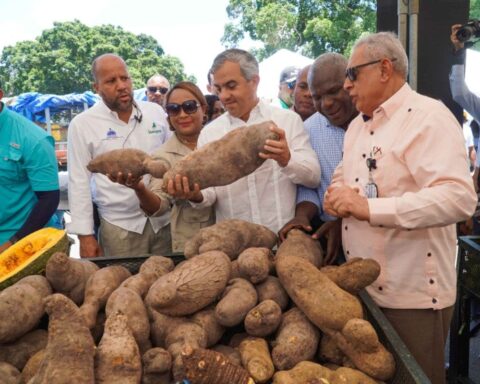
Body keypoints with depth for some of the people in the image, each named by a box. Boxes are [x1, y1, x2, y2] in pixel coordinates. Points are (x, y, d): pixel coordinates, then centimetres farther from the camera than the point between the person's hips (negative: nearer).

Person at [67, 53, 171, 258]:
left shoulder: (155, 111, 4)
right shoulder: (82, 124, -4)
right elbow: (79, 183, -3)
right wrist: (85, 234, -6)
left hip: (166, 219, 3)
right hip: (119, 226, -3)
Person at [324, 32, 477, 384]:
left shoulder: (428, 117, -15)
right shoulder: (358, 124, 13)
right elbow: (341, 178, 21)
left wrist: (369, 208, -29)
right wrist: (337, 196, -4)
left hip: (413, 295, -8)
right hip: (362, 287, 8)